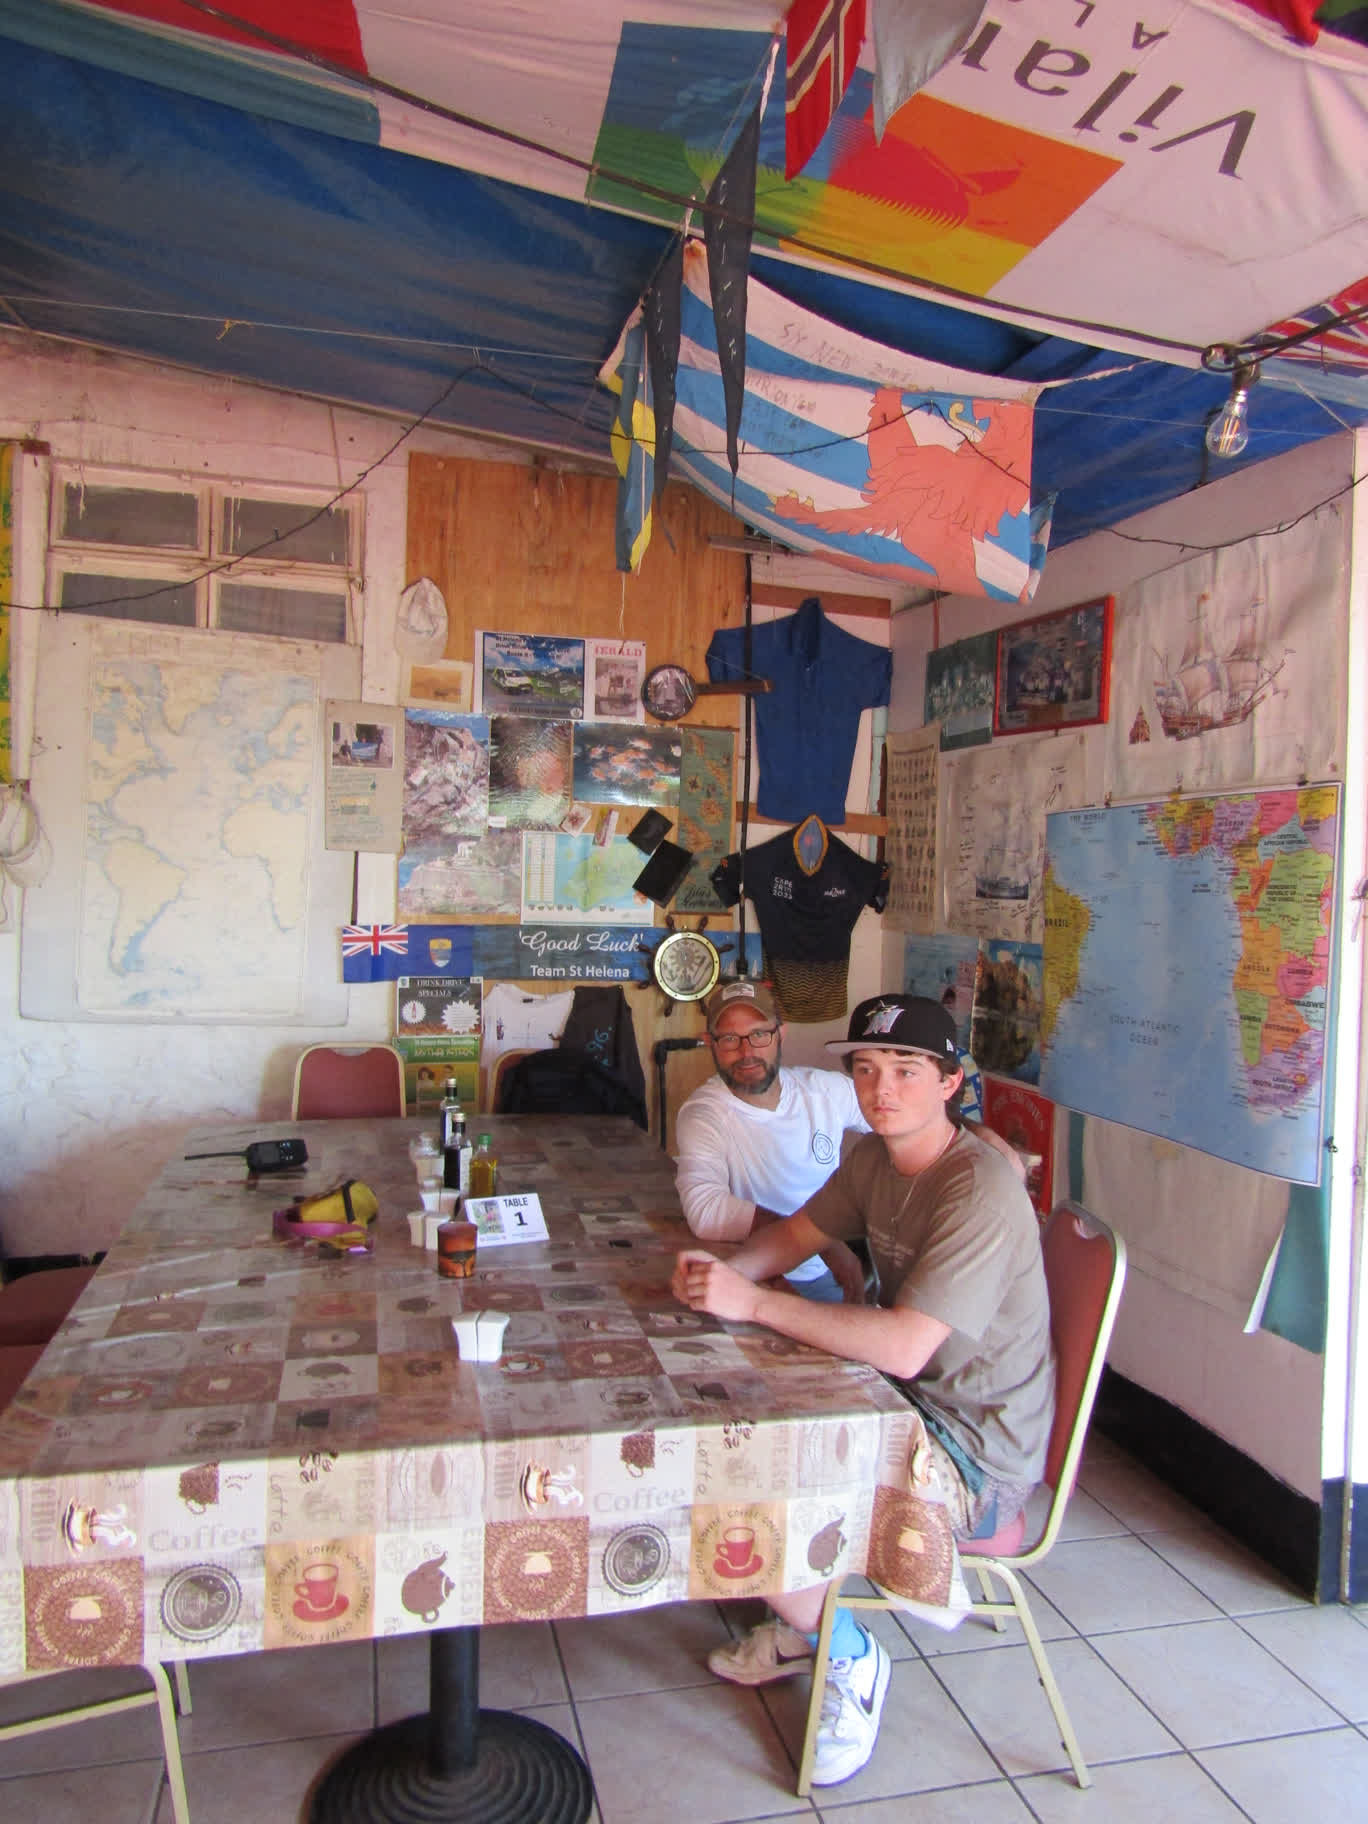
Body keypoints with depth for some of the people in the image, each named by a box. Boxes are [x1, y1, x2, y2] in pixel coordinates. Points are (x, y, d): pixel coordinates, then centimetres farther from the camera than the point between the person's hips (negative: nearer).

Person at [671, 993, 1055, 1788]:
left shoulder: (981, 1193, -27)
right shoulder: (876, 1158, 2)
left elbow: (903, 1346, -35)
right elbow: (795, 1235, 10)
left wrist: (753, 1301, -31)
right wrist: (722, 1270, -12)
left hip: (977, 1454, -9)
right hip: (909, 1403, 9)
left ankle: (850, 1660, 11)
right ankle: (801, 1625, 28)